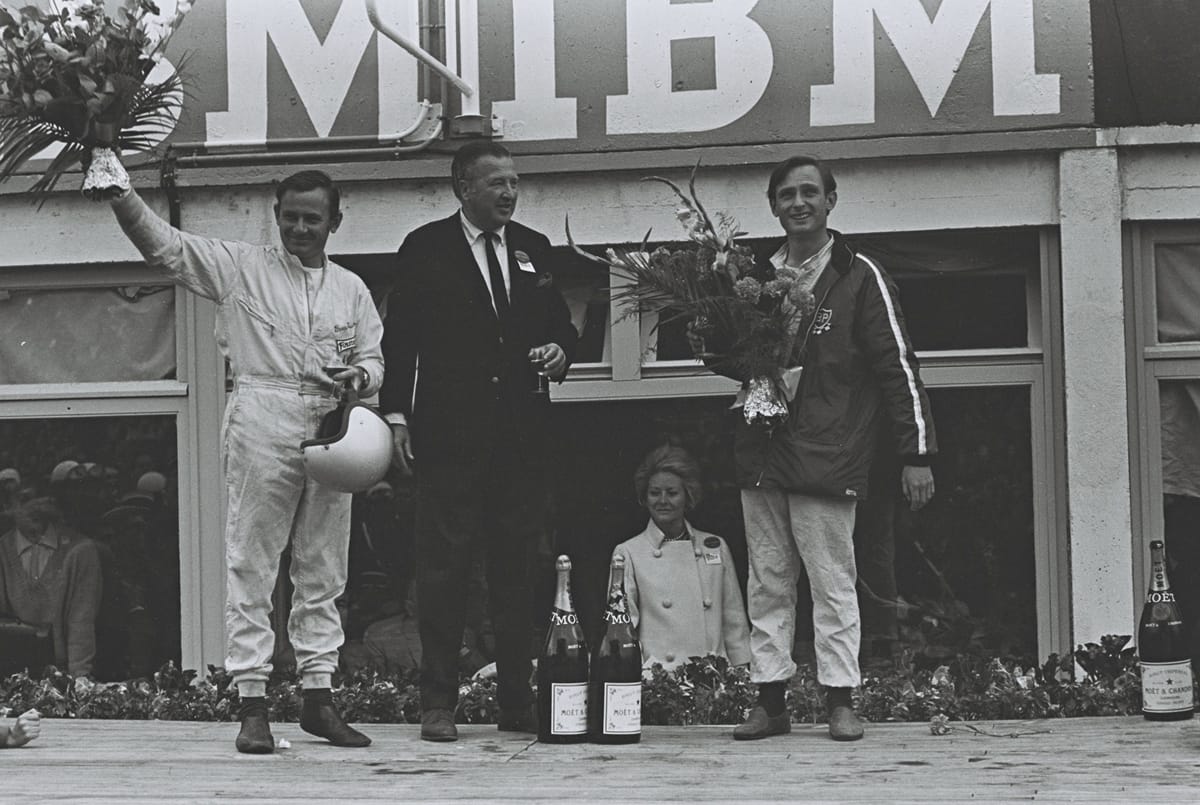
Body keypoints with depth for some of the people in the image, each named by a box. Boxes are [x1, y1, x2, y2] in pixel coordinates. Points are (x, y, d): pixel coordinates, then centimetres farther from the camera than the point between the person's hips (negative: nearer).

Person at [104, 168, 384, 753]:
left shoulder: (351, 289, 16)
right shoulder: (241, 267, 6)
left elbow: (373, 360, 18)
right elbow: (162, 245, -1)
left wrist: (357, 377, -5)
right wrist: (118, 191, -16)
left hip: (330, 430, 4)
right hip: (262, 425, -4)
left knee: (323, 570, 7)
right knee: (250, 565, -5)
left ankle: (317, 697, 13)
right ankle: (252, 704, -2)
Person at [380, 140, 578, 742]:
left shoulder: (534, 250, 14)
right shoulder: (426, 249, 3)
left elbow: (560, 323, 23)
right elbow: (399, 338, 2)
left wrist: (561, 349, 0)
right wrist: (396, 416, -5)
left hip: (522, 436, 4)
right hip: (449, 433, -4)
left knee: (516, 566, 5)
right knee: (444, 567, -3)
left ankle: (518, 702, 11)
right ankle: (438, 703, 0)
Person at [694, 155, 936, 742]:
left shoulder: (858, 277, -1)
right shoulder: (757, 276, 13)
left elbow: (898, 368, -3)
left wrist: (916, 453, -8)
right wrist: (713, 347, 3)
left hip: (826, 455, -5)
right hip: (760, 454, 5)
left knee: (833, 583, -2)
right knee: (767, 583, 7)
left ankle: (841, 699, 4)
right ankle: (770, 699, 12)